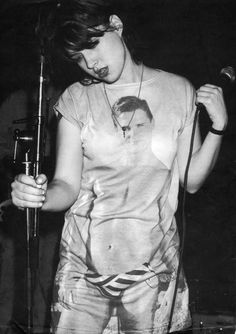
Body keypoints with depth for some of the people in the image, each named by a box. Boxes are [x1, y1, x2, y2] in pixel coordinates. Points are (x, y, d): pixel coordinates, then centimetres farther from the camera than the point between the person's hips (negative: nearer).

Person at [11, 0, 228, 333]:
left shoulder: (178, 92, 0)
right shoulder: (76, 101, -1)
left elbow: (191, 180, 4)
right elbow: (67, 187, -5)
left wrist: (218, 128, -10)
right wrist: (39, 195, -26)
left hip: (152, 264, 0)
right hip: (84, 264, 0)